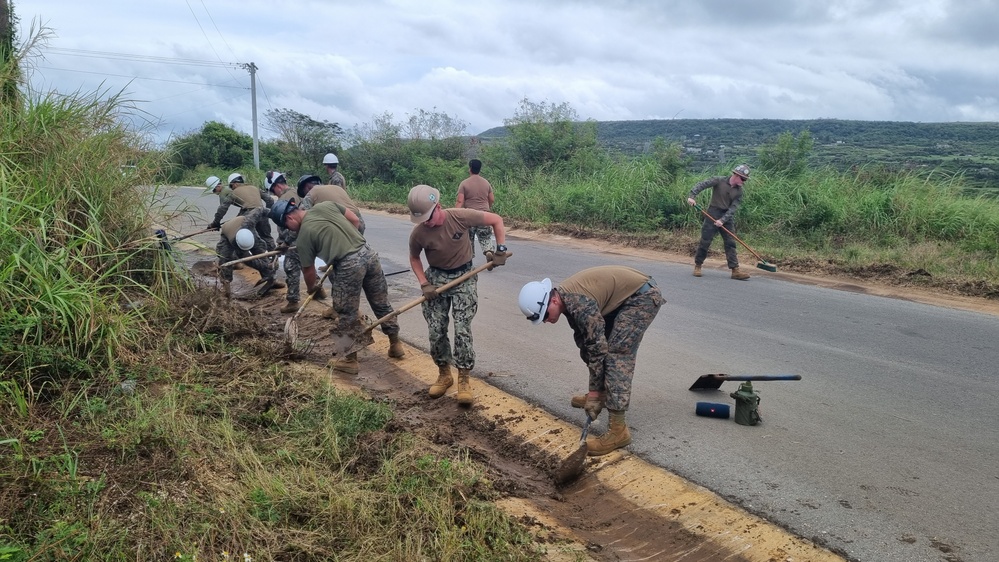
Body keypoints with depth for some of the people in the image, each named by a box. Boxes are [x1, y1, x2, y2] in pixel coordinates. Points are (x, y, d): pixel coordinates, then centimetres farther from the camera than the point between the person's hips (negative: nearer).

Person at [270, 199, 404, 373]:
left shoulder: (303, 236, 1)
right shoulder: (326, 205, 13)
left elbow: (308, 270, 10)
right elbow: (354, 219, 19)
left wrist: (311, 288, 30)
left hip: (348, 266, -6)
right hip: (368, 253, 7)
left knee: (347, 315, 9)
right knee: (382, 304, 20)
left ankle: (351, 360, 20)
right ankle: (395, 344, 34)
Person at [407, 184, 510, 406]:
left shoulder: (460, 217, -23)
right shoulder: (418, 233, -17)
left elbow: (496, 219, -11)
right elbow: (414, 258, 4)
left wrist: (501, 250, -15)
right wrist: (424, 284, -9)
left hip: (464, 277, -2)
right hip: (435, 278, 2)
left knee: (462, 330, -9)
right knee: (436, 332, 2)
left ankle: (463, 380, 5)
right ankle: (444, 374, 23)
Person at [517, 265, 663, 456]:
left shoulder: (579, 304, -28)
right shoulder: (568, 299, 2)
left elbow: (597, 347, -25)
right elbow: (584, 341, 9)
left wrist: (594, 393, -18)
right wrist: (595, 391, 9)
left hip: (643, 296, -10)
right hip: (625, 297, 10)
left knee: (617, 352, -16)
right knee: (605, 343, 16)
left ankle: (618, 429, -17)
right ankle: (604, 394, 35)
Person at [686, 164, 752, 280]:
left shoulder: (739, 191, 1)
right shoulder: (719, 180, -8)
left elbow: (732, 208, -6)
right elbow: (702, 185, -13)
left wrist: (722, 220, -19)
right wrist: (691, 196, -27)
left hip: (727, 217, 4)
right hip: (713, 214, -3)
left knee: (730, 243, -1)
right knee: (705, 241, -1)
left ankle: (735, 270, -1)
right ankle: (697, 265, 16)